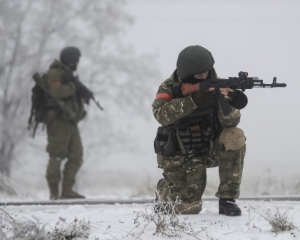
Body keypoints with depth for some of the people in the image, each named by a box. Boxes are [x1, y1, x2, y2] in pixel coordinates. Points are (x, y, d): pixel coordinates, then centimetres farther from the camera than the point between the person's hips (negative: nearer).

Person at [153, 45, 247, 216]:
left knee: (235, 137, -27)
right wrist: (193, 101, -45)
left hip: (210, 149, 2)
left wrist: (228, 102, -41)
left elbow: (231, 122, -19)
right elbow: (161, 114, -34)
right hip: (180, 157, -2)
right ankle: (164, 190, 27)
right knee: (189, 208, -12)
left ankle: (227, 199, -17)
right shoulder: (170, 88, -13)